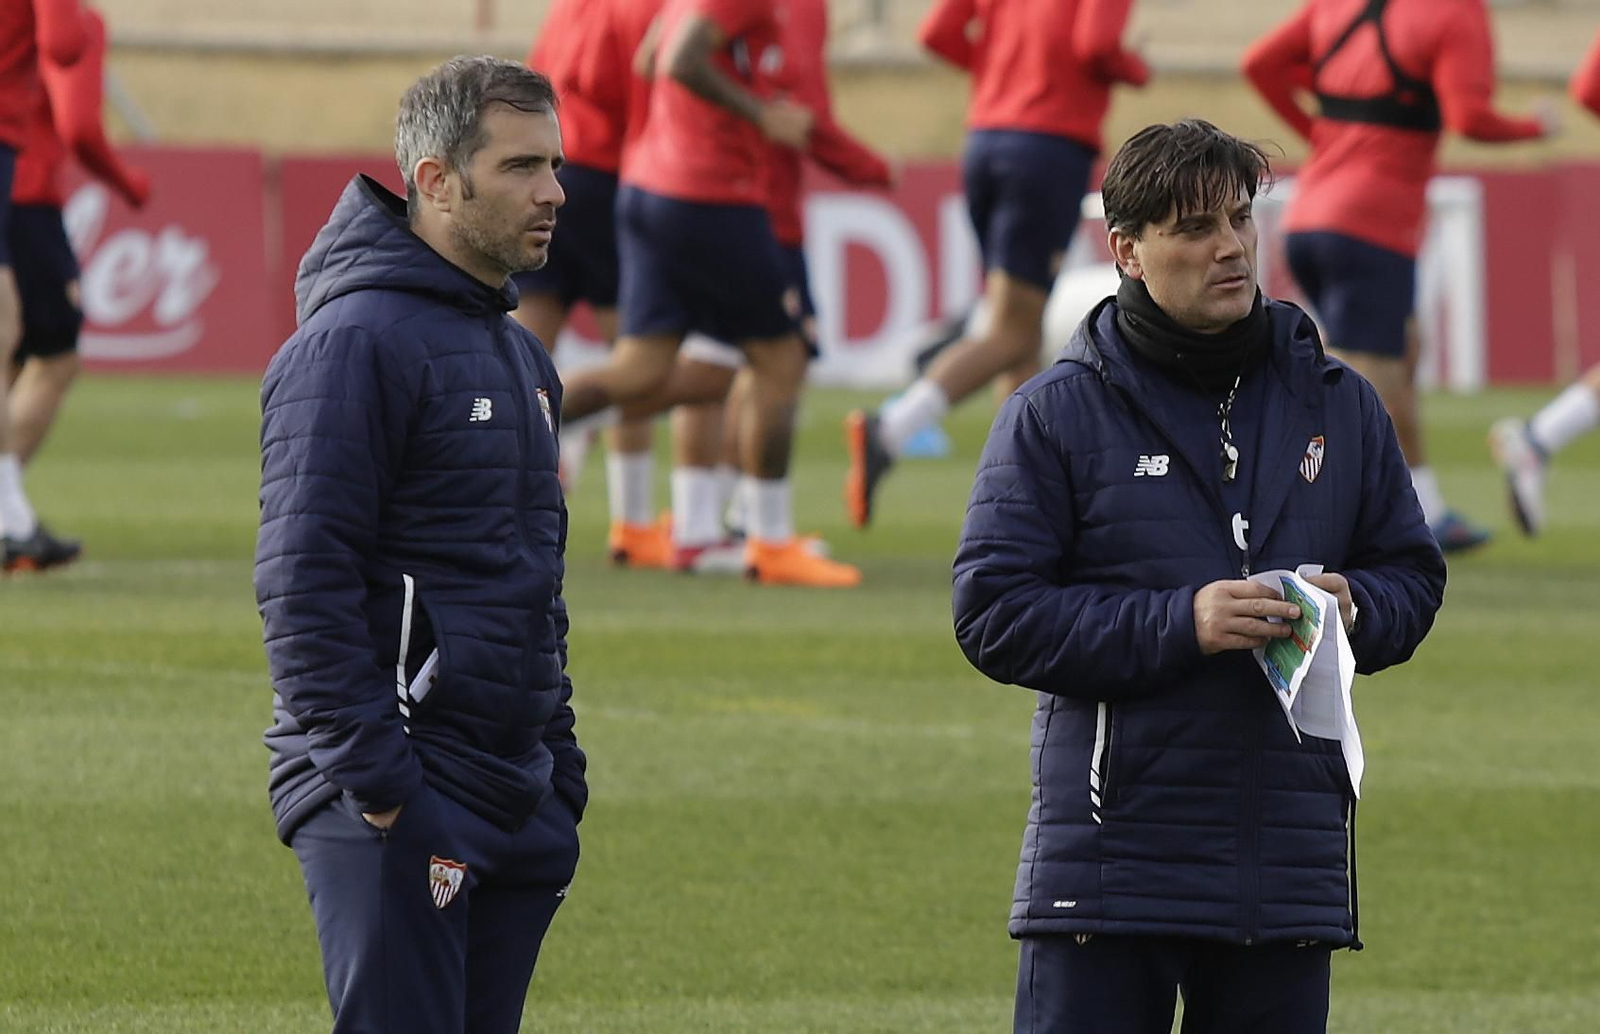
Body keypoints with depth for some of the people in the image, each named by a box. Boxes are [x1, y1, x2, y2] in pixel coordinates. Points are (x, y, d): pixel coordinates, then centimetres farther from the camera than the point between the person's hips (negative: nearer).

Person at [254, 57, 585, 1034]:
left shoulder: (523, 357, 18)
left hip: (514, 803, 9)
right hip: (393, 809, -9)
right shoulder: (356, 342, -11)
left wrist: (561, 771, 18)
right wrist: (371, 776, -20)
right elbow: (303, 584, -17)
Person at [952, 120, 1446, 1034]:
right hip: (1112, 852, -3)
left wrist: (1356, 607, -5)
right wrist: (1178, 624, -15)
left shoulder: (1339, 404, 12)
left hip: (1292, 849, 4)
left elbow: (1412, 574, 20)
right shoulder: (1057, 414, 0)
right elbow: (993, 614, -5)